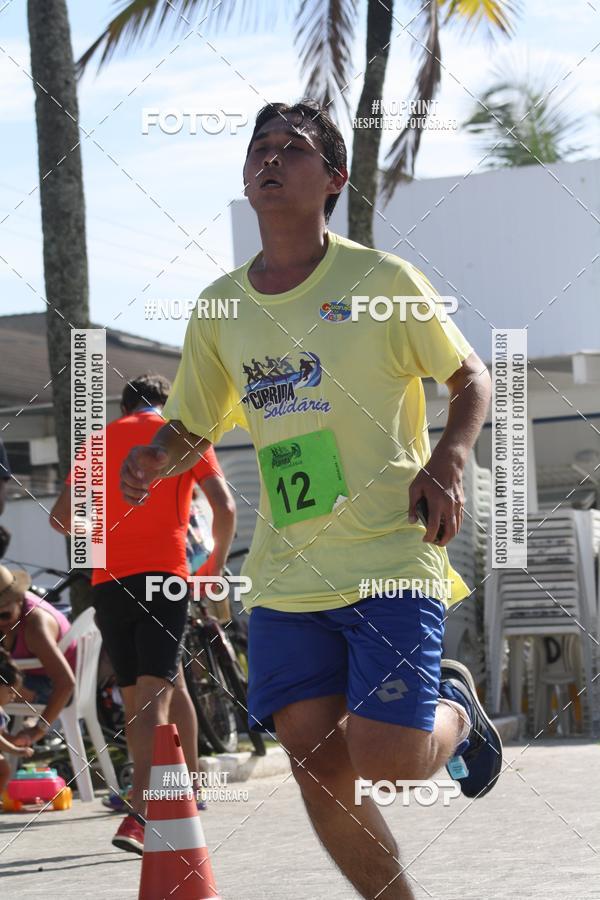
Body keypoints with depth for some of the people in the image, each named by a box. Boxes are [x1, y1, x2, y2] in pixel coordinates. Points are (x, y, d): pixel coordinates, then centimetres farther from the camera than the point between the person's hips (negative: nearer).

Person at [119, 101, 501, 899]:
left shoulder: (382, 280, -3)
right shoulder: (220, 308, 9)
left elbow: (470, 377, 7)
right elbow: (193, 428, 18)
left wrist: (449, 460, -12)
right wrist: (157, 459, -5)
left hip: (391, 559, -4)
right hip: (285, 574, 4)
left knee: (386, 762, -13)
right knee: (318, 768, -3)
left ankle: (456, 710, 22)